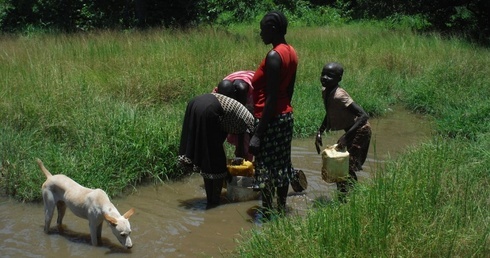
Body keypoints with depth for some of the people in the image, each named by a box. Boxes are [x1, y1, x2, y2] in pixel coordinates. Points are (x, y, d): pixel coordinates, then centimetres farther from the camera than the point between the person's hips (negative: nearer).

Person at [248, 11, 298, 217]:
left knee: (266, 169, 0)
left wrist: (257, 135, -21)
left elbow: (270, 99, -22)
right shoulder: (291, 52, 7)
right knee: (281, 165, 17)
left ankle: (267, 215, 9)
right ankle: (281, 210, 29)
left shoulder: (273, 56, -20)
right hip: (286, 117, 9)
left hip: (271, 120, -9)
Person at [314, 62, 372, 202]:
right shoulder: (325, 92, -3)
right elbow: (329, 115, 12)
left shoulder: (339, 96, -29)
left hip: (360, 131, -9)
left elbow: (364, 116, -34)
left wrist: (346, 136, -38)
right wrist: (319, 133, 2)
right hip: (351, 131, 9)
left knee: (347, 169, -10)